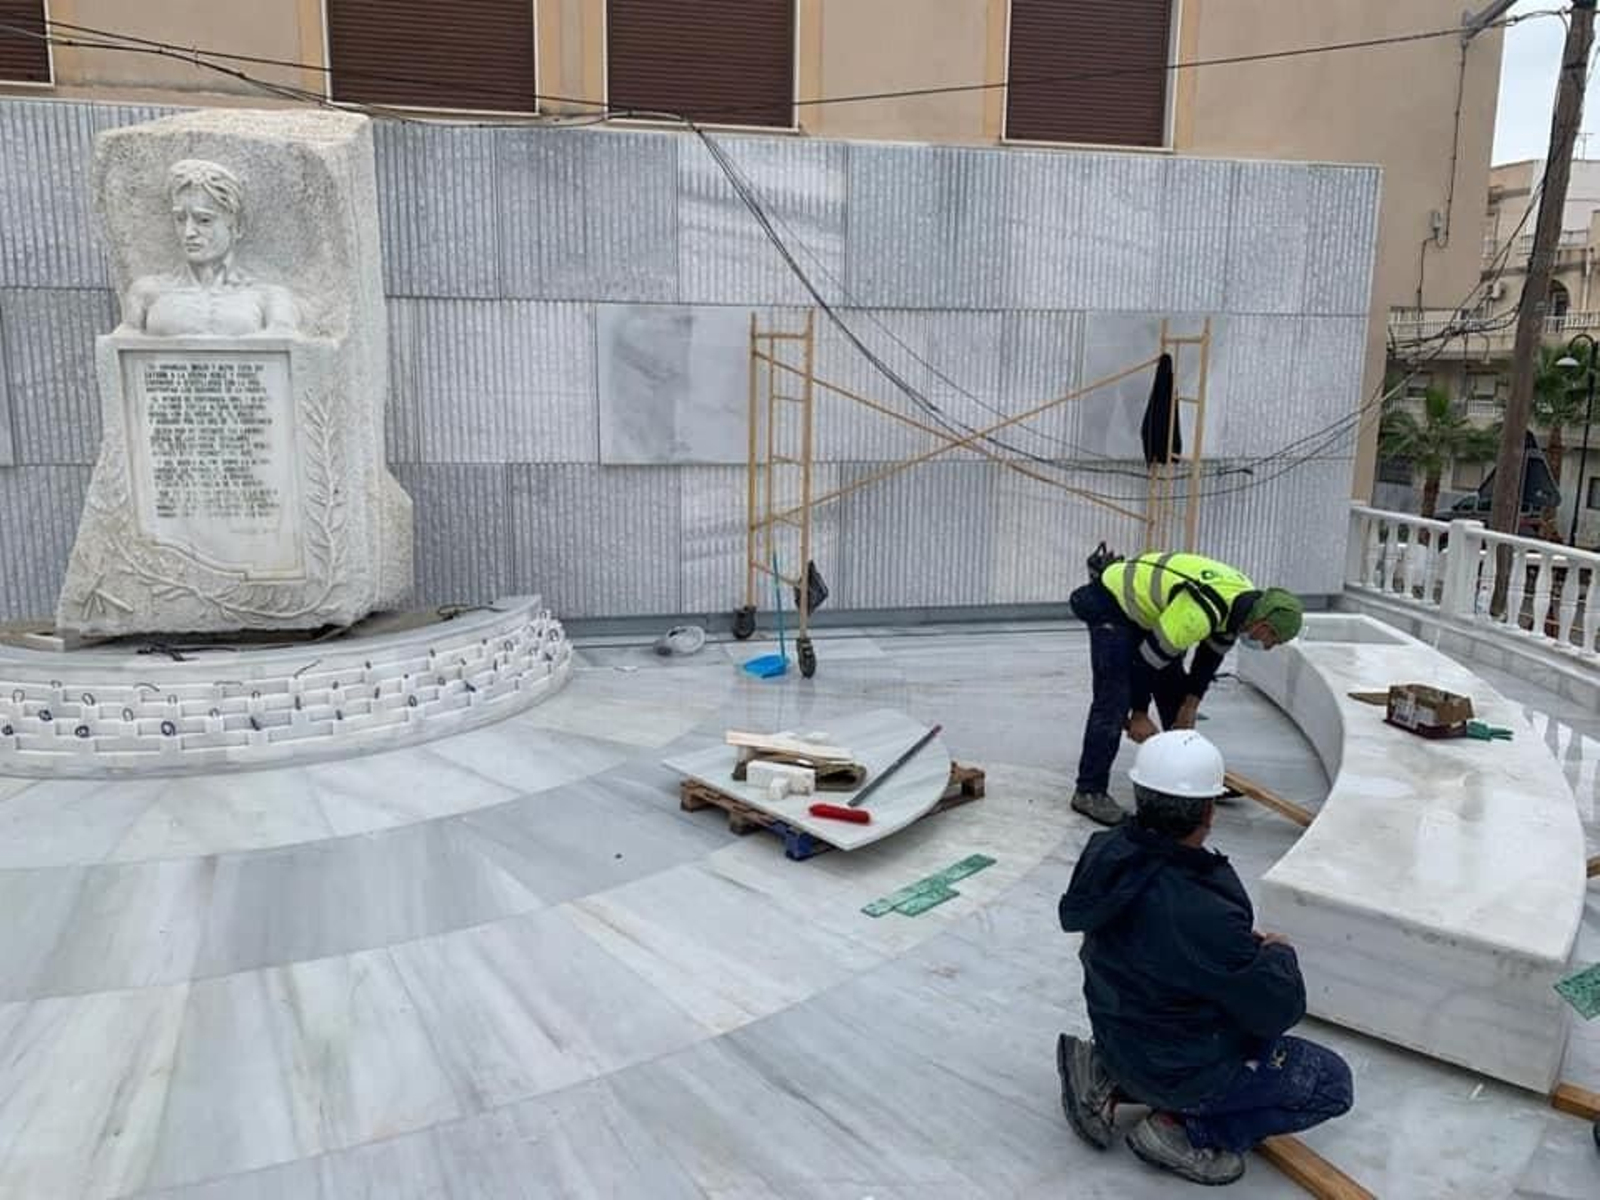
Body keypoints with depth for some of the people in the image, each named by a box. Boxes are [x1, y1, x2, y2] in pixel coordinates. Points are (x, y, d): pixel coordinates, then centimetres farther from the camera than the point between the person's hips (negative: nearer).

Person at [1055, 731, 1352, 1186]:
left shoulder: (1106, 853, -14)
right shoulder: (1203, 915, -36)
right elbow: (1279, 1009, -23)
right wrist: (1278, 953, -2)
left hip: (1115, 1034, 7)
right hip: (1182, 1071, -6)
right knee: (1333, 1083, 10)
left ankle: (1112, 1081, 13)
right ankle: (1186, 1130, 2)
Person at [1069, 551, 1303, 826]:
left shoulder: (1245, 600, -7)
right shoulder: (1199, 611, -36)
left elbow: (1211, 654, 8)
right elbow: (1148, 658, -27)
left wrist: (1191, 705, 4)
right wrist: (1139, 715, -15)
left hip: (1147, 607, 9)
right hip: (1111, 605, -9)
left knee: (1175, 692, 12)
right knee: (1115, 699, -17)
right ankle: (1089, 792, -12)